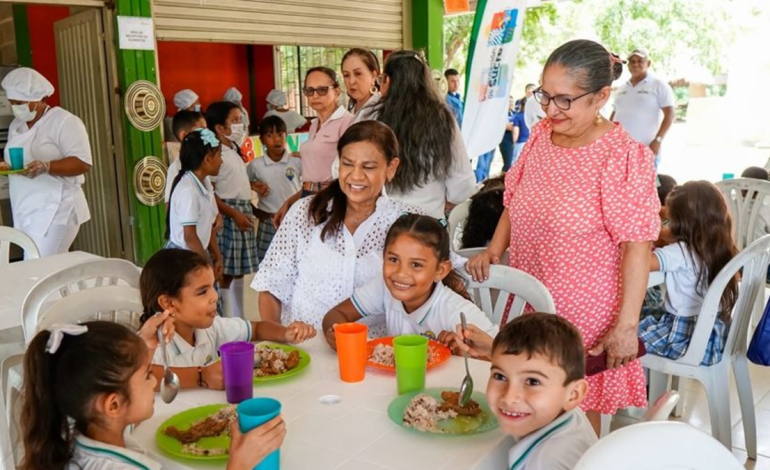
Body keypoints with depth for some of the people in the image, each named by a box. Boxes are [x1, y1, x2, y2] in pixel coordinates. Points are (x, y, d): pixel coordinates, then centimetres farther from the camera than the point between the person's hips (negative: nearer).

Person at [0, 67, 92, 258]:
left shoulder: (64, 121, -8)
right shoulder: (16, 125, 17)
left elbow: (83, 163, -15)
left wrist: (45, 166, -29)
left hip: (55, 211, -7)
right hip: (25, 212, 7)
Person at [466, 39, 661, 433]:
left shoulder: (625, 157, -15)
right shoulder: (540, 136, 3)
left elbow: (636, 247, -17)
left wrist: (626, 325, -18)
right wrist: (493, 250, 0)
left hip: (585, 312, -5)